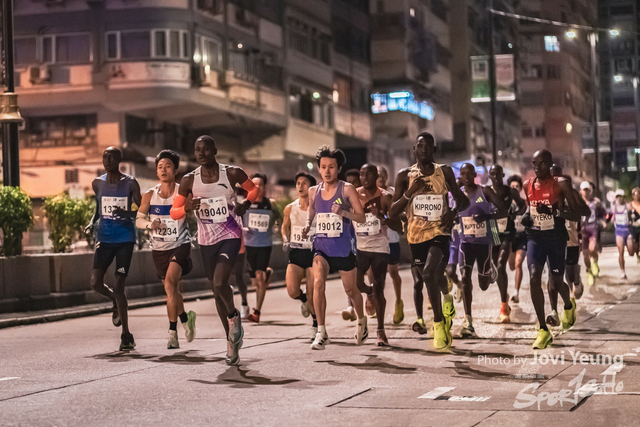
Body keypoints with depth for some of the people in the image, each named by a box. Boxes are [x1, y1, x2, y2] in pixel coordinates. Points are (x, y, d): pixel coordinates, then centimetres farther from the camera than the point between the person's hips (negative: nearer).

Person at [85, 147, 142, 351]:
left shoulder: (130, 183, -3)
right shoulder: (98, 183, 8)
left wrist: (125, 213, -23)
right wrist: (92, 223, 4)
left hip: (125, 238, -4)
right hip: (104, 239, 4)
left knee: (118, 286, -7)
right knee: (96, 283, -9)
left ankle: (126, 335, 5)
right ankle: (117, 302, 27)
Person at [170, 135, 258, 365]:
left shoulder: (232, 173, -7)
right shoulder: (189, 180, -3)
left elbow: (254, 189, 11)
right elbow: (174, 212, 1)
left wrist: (245, 203, -9)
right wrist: (187, 208, -20)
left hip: (230, 236, -3)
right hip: (206, 240, 3)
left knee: (220, 283, -24)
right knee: (217, 292, 9)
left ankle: (234, 316, 7)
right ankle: (232, 342, 24)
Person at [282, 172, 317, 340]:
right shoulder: (290, 208, 3)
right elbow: (285, 226, 22)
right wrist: (285, 240, 5)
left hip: (313, 253, -2)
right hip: (295, 253, 2)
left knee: (313, 295, -2)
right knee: (292, 291, -16)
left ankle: (316, 324, 23)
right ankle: (304, 300, 21)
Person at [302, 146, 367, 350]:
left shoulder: (347, 189, -5)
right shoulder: (313, 191, 6)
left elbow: (362, 217, -6)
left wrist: (343, 212, -23)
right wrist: (307, 227, -2)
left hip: (343, 247, -2)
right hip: (321, 246, 2)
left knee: (350, 289, 12)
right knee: (318, 282, -23)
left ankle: (361, 321, 43)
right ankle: (321, 332, -18)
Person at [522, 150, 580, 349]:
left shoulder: (561, 184, -9)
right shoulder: (528, 185, 5)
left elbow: (576, 215, -10)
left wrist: (555, 212, -26)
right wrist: (526, 216, 2)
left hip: (556, 238, -3)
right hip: (535, 237, 3)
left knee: (556, 283, 8)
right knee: (534, 279, -17)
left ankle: (569, 305, 48)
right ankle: (544, 331, -10)